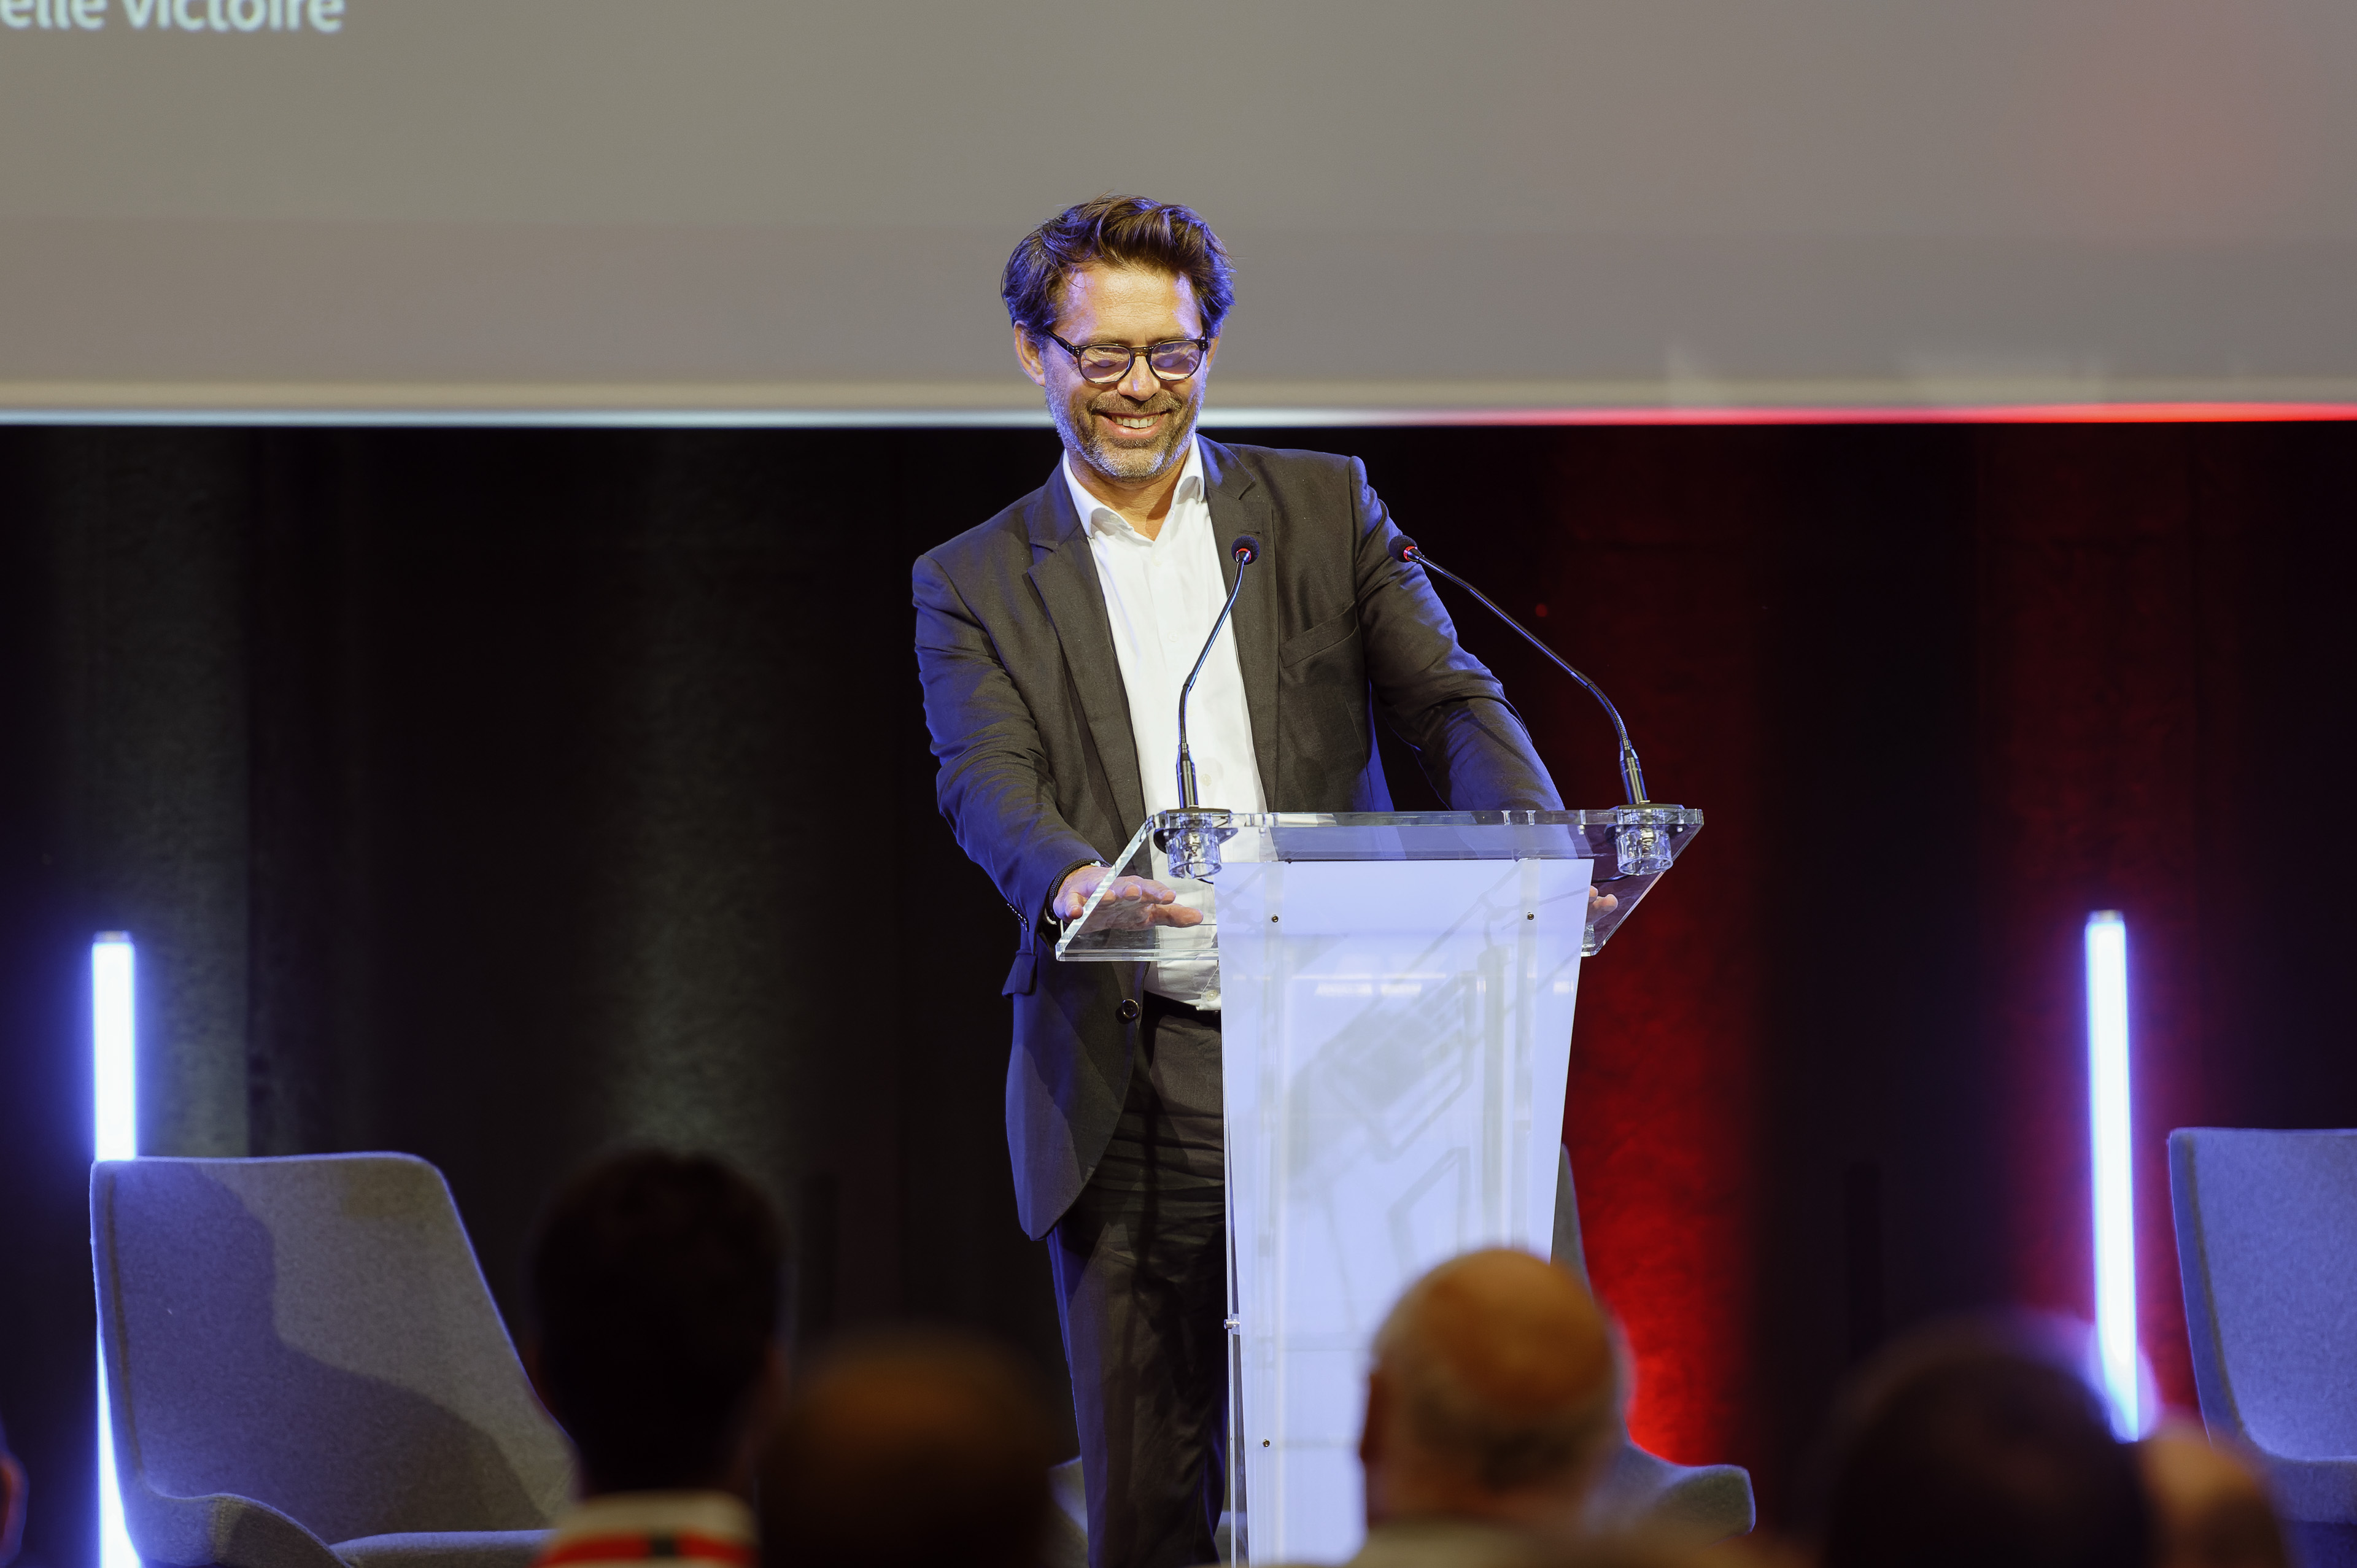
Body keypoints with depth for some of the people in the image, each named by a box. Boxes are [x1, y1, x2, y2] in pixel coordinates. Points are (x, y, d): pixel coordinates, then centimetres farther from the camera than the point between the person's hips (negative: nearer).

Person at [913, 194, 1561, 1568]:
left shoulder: (1324, 510, 14)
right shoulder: (976, 584, 10)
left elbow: (1447, 702, 4)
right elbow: (985, 780, -6)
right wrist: (1072, 881, -30)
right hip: (1126, 1083, 0)